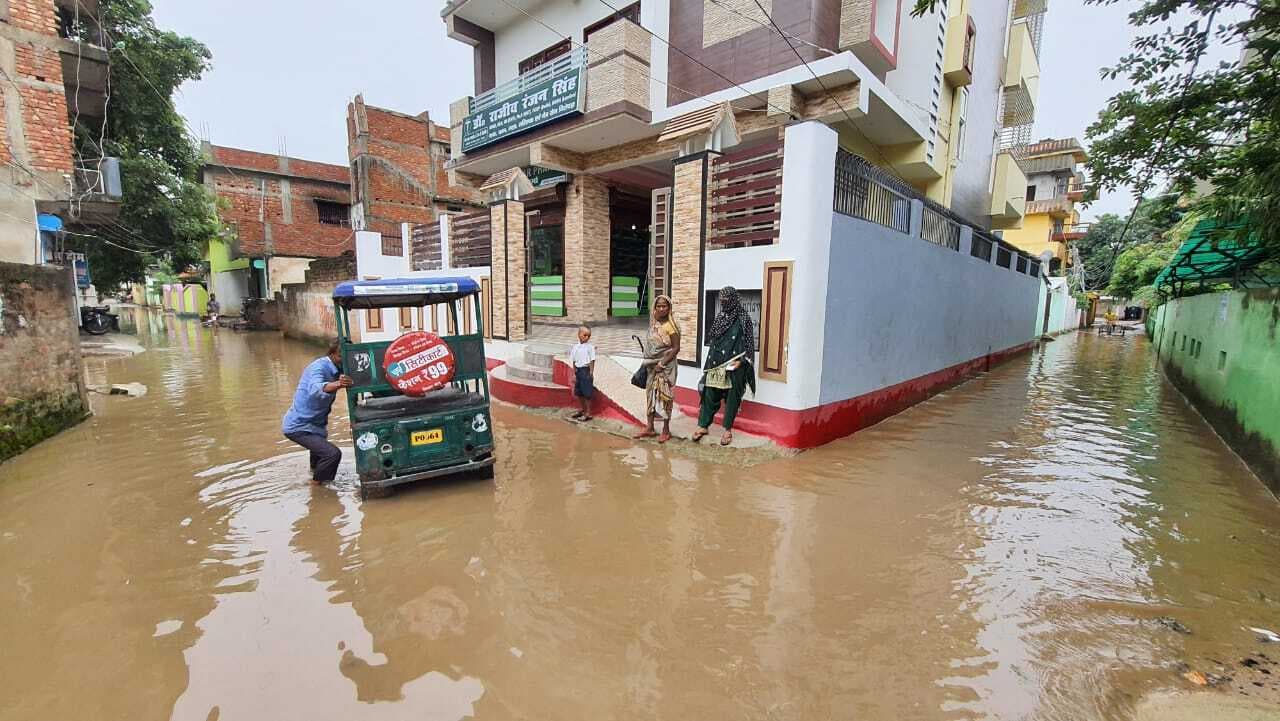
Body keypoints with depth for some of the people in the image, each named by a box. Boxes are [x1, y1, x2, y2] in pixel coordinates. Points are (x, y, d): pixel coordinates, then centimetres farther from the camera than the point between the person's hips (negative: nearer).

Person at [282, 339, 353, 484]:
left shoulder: (336, 369, -1)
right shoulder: (319, 366, -27)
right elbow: (315, 389, -48)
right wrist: (337, 384, -67)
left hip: (314, 422, 10)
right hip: (299, 426, -10)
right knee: (333, 454, -21)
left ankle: (316, 469, 65)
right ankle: (318, 483, 3)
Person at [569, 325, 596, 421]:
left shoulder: (590, 347, -8)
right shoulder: (575, 347, 6)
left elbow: (592, 361, -7)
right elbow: (574, 362, 10)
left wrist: (591, 373, -11)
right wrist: (574, 374, 8)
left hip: (586, 370, -6)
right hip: (578, 370, 6)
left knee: (587, 393, -1)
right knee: (579, 392, 16)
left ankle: (588, 413, 8)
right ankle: (581, 410, 33)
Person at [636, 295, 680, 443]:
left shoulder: (671, 326, -14)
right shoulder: (653, 324, 6)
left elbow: (676, 348, -15)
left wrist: (662, 364, -18)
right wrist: (648, 363, 10)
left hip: (666, 366, -6)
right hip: (652, 366, 7)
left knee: (664, 397, 1)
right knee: (651, 395, 11)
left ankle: (666, 431, 13)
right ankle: (650, 428, 21)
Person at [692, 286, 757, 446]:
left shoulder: (743, 319, -6)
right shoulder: (720, 318, 10)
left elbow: (749, 343, -7)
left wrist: (741, 361, -17)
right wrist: (710, 363, 13)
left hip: (733, 367, -5)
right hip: (715, 365, 5)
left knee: (731, 398, 5)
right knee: (709, 395, 6)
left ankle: (728, 429, 16)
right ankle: (703, 425, 15)